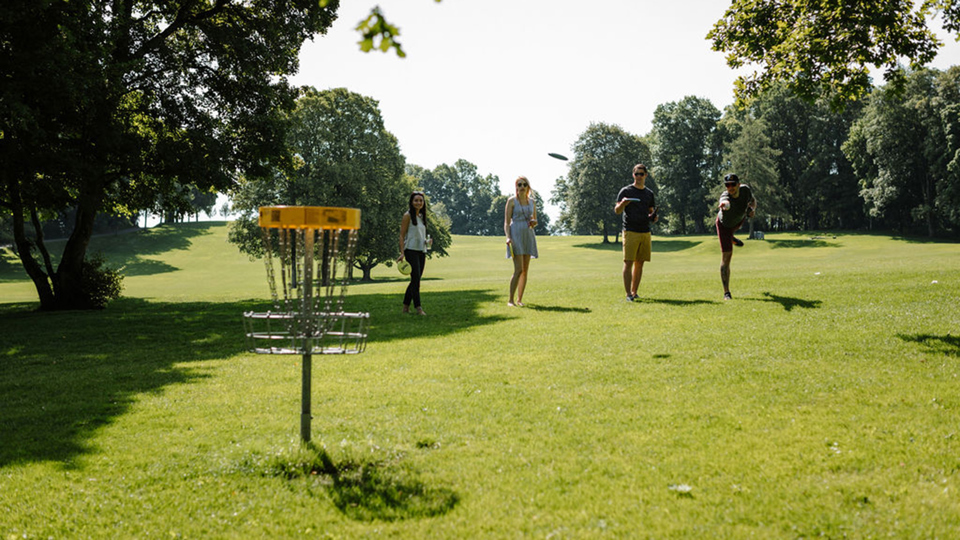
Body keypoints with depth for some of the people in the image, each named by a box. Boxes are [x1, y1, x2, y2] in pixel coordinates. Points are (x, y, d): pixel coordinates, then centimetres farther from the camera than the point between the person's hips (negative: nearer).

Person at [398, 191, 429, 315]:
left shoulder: (421, 216, 16)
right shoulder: (408, 216, -5)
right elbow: (402, 235, -9)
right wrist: (402, 253, -16)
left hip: (421, 251, 8)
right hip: (411, 250, -8)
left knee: (415, 280, 8)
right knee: (416, 278, -12)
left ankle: (406, 307, 16)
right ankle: (418, 307, -13)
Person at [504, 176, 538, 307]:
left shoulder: (531, 202, 12)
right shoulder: (512, 201, -2)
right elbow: (506, 222, -4)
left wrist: (534, 222, -5)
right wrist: (508, 237, -18)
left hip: (528, 236, 5)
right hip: (516, 235, -5)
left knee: (525, 270, 4)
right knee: (519, 270, -15)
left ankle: (519, 299, 11)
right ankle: (510, 300, -10)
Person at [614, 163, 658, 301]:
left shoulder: (649, 193, 16)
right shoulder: (626, 191, 2)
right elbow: (617, 211, -2)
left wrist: (653, 217, -1)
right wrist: (622, 204, -24)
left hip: (645, 232, 5)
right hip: (630, 232, -5)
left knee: (640, 263, 6)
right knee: (628, 263, -9)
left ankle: (634, 292, 13)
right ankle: (628, 294, -10)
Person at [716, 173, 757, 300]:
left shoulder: (745, 189, -28)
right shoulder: (725, 195, -43)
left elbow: (753, 200, -5)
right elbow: (726, 203, -70)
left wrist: (753, 209, -27)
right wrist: (725, 204, -94)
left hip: (739, 219, 4)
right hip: (724, 224, -4)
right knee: (726, 256, -10)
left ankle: (731, 238, 80)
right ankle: (726, 292, -7)